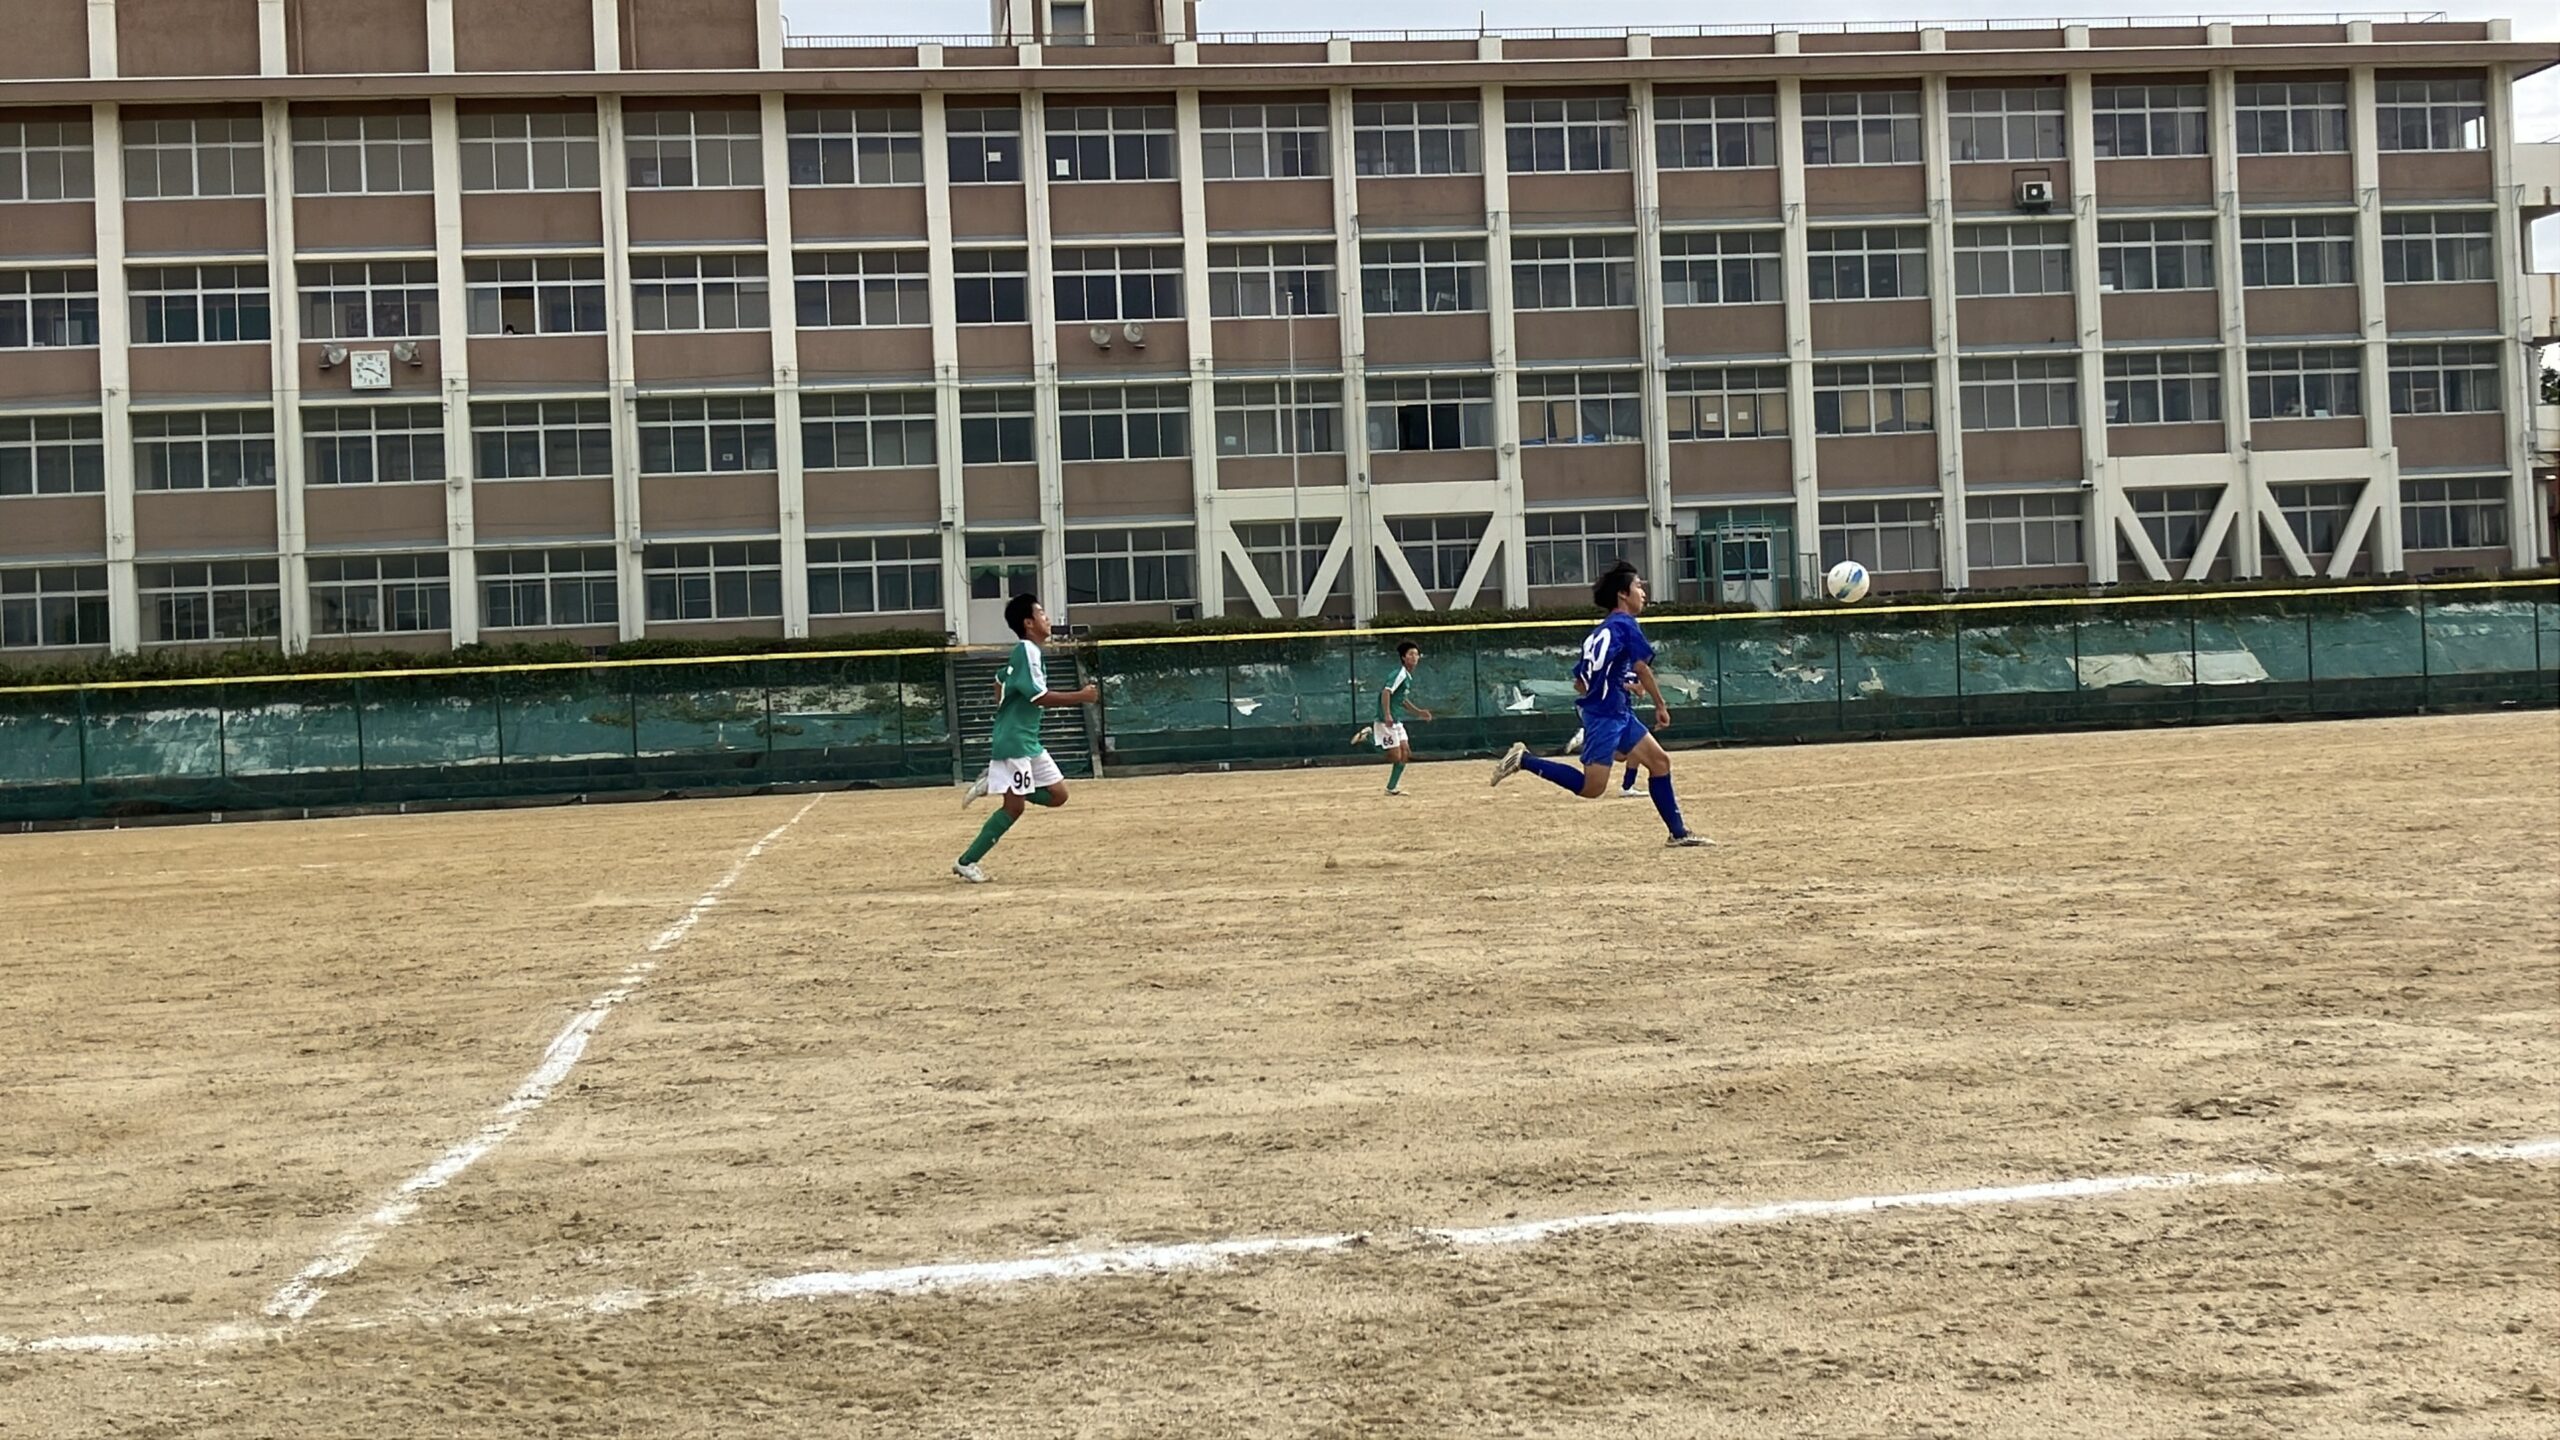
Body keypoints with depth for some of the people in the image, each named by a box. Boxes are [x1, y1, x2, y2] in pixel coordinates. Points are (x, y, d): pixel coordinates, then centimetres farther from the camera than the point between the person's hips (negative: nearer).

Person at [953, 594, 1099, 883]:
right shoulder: (1027, 651, -16)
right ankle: (966, 862, -1)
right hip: (1013, 742, -9)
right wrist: (1081, 697, -17)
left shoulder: (1024, 652, 13)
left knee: (1058, 794, 7)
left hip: (1028, 742, 9)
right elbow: (1040, 697, -22)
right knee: (1014, 806, -9)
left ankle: (993, 783, 12)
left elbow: (1000, 679, 27)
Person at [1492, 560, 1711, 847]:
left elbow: (1580, 684, 17)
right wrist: (1660, 704, -5)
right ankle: (1524, 761, -7)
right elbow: (1642, 668, -14)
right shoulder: (1624, 624, -8)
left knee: (1659, 761, 9)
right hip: (1605, 715, -10)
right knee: (1591, 787, -12)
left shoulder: (1600, 631, 17)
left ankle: (1678, 832, 11)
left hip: (1620, 715, 10)